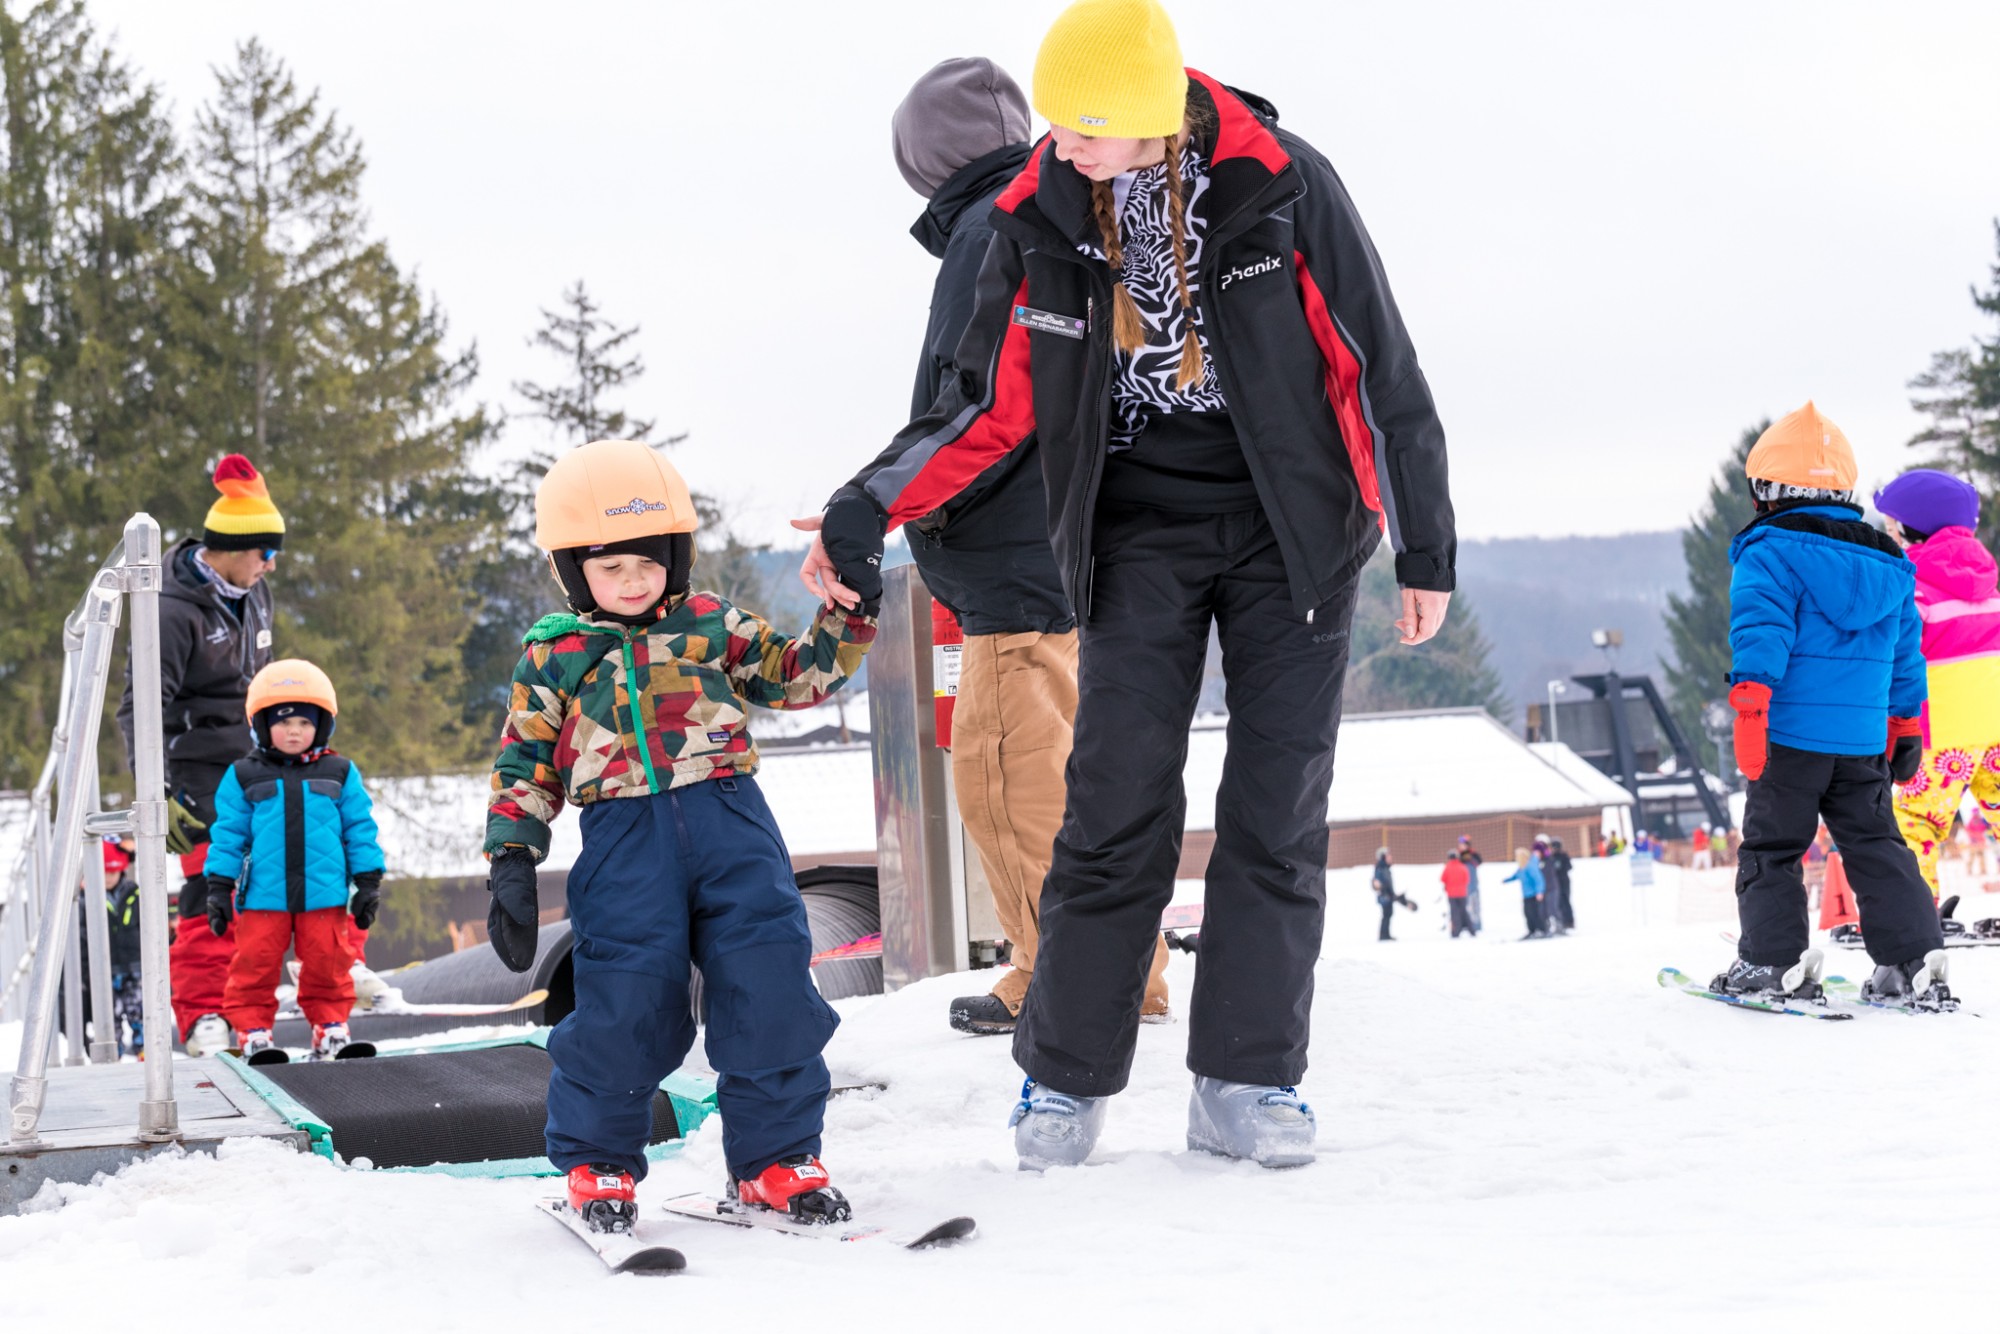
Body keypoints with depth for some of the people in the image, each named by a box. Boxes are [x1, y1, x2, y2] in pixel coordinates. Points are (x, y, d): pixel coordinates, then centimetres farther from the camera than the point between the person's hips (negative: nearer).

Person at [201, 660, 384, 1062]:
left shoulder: (339, 774, 6)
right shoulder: (243, 777, 3)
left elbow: (361, 830, 8)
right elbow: (228, 834, 4)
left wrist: (368, 883, 5)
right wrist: (218, 888, 0)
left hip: (324, 894, 1)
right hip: (263, 897, 0)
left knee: (327, 966, 6)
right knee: (255, 966, 2)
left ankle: (331, 1029, 19)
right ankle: (252, 1032, 12)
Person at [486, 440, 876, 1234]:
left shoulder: (711, 627, 14)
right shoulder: (556, 656, 9)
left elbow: (798, 676, 19)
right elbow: (523, 766, 11)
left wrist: (850, 614, 6)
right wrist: (510, 864, 4)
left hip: (731, 827, 2)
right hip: (625, 845, -2)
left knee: (769, 988, -5)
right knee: (626, 1001, -10)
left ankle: (774, 1157, 8)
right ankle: (596, 1164, 10)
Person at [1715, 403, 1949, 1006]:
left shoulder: (1769, 554, -6)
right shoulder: (1887, 564, 14)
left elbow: (1761, 635, -18)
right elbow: (1905, 656, 19)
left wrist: (1749, 707, -21)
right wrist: (1905, 724, 26)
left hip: (1792, 735, -5)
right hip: (1865, 742, 5)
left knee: (1771, 846, 5)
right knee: (1875, 845, 10)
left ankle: (1774, 960, 1)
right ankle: (1913, 962, 2)